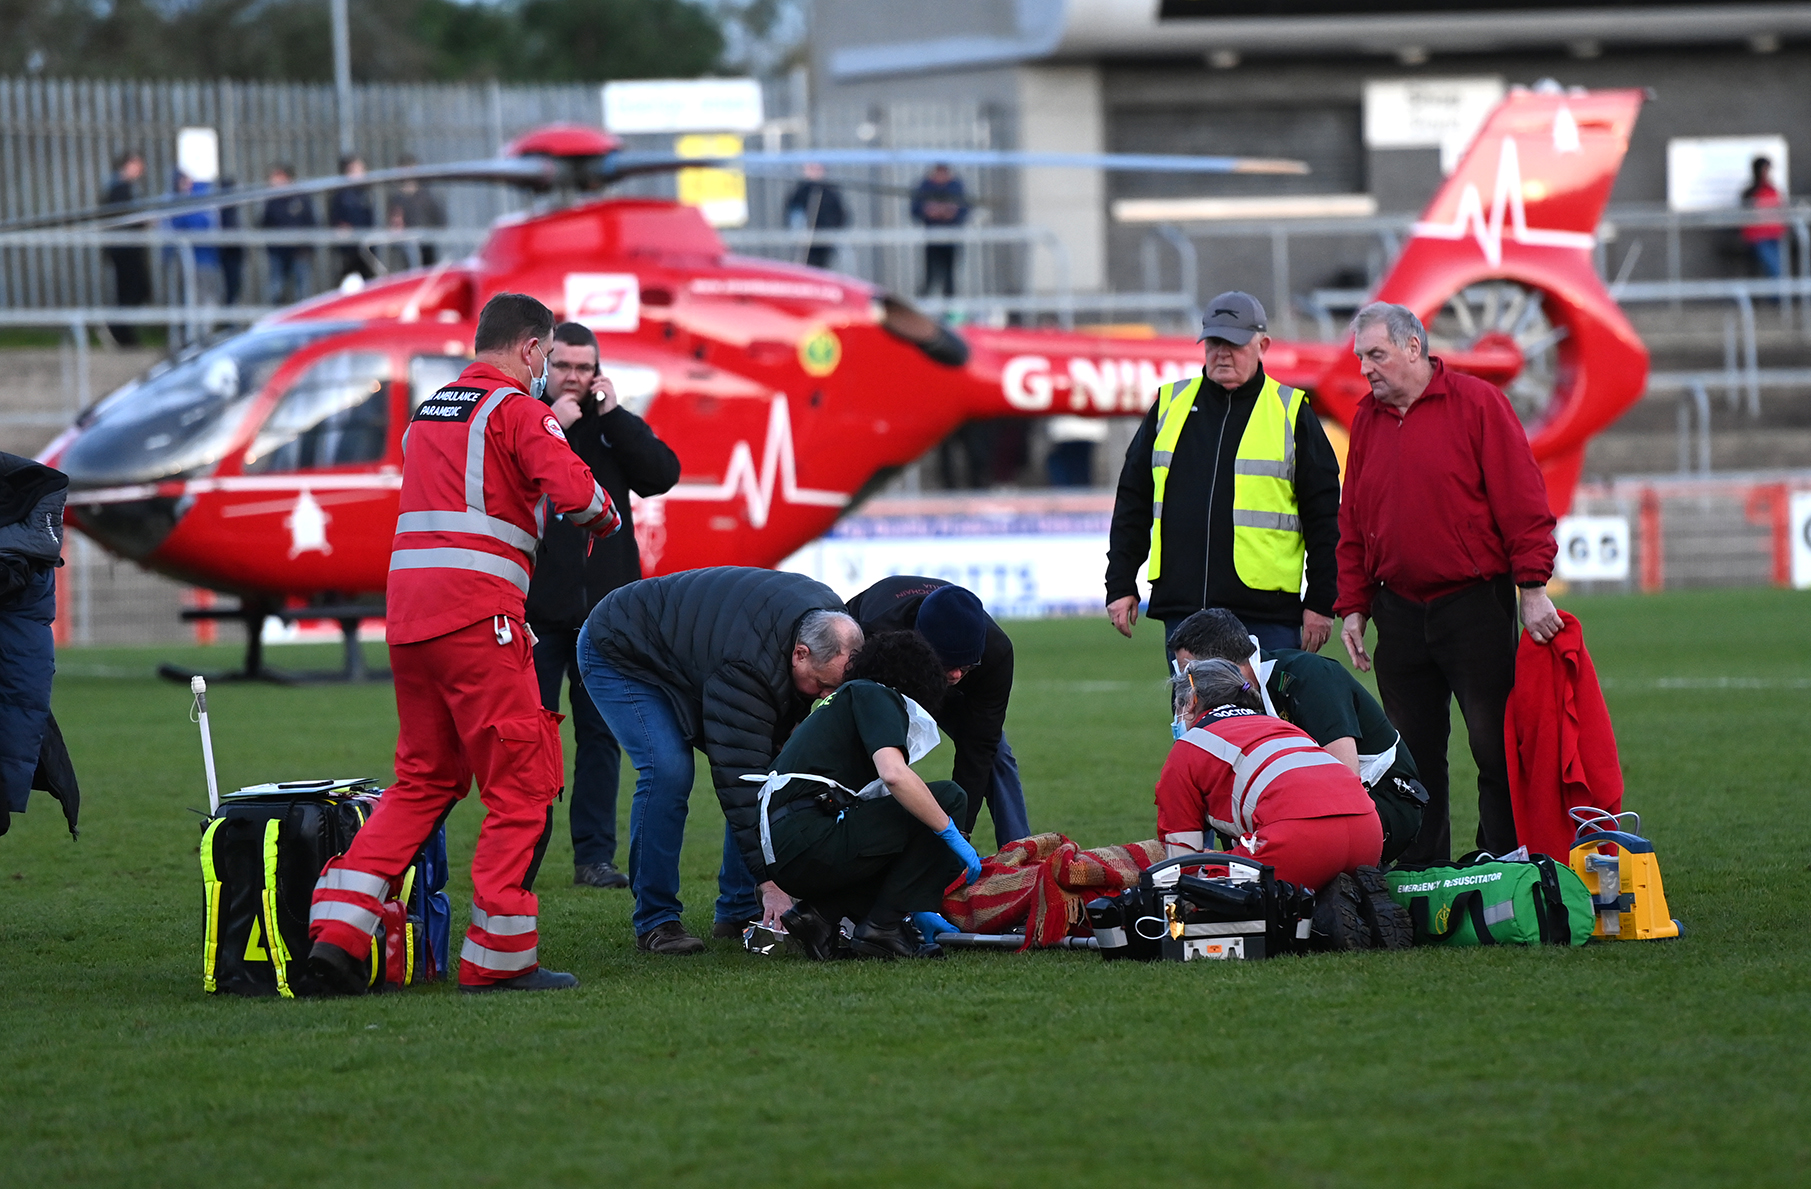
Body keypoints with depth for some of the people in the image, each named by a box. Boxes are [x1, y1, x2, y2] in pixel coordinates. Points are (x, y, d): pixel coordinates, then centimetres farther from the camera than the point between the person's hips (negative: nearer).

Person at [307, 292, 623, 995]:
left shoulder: (426, 414, 22)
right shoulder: (518, 410, -3)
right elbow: (574, 490, -16)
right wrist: (605, 517, 4)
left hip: (408, 609, 8)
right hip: (476, 613, -8)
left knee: (424, 778, 16)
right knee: (522, 780, 0)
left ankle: (337, 930, 7)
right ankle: (497, 957, -1)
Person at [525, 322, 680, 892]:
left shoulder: (616, 425, 13)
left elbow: (662, 475, -2)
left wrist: (615, 415, -6)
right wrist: (550, 428, -15)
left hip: (605, 606, 3)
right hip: (538, 607, -3)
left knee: (602, 734, 5)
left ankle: (595, 855, 10)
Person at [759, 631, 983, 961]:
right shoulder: (876, 697, 3)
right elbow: (894, 774, -18)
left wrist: (917, 909, 30)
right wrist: (954, 836, -11)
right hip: (811, 843, -9)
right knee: (947, 798, -6)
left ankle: (819, 912, 9)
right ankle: (882, 928, -8)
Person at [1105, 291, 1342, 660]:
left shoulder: (1291, 414, 4)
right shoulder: (1171, 405, 12)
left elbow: (1323, 515, 3)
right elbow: (1132, 501, 16)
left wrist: (1321, 602, -2)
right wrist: (1121, 585, 10)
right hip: (1183, 608, 3)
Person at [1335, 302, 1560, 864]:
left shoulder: (1477, 403, -4)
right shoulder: (1367, 418, 12)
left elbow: (1521, 500, -7)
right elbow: (1353, 522, 16)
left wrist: (1532, 587, -12)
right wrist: (1352, 606, 10)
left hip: (1475, 605, -5)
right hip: (1400, 613, 5)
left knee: (1496, 747, -3)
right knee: (1414, 755, 6)